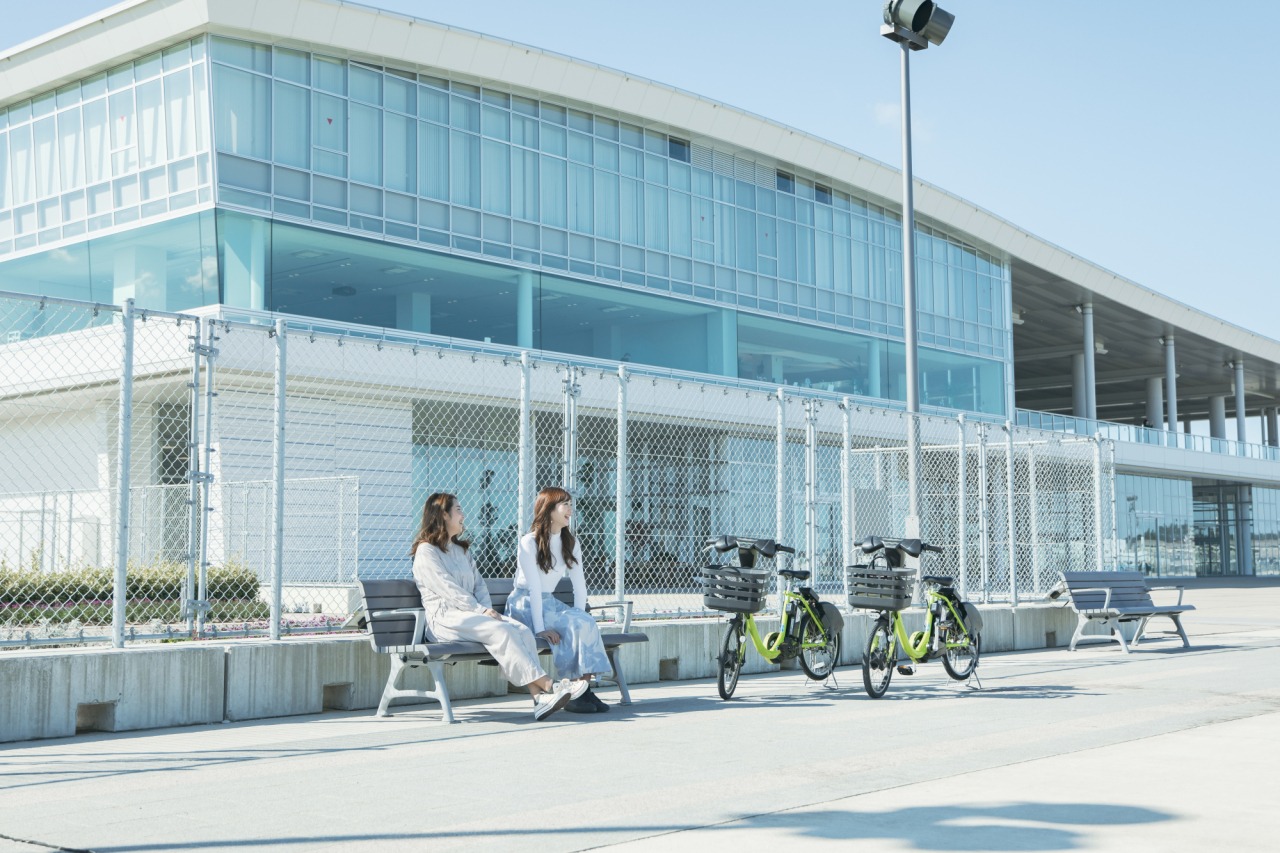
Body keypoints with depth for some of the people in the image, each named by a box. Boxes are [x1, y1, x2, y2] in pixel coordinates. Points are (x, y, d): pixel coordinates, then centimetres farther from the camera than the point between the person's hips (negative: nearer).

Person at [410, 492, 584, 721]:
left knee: (523, 631, -21)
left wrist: (487, 608, -3)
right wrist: (481, 610, -17)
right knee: (500, 631, -32)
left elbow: (479, 583, 18)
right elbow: (448, 589, -11)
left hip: (471, 614, 7)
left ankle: (539, 696, -36)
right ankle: (547, 685, -36)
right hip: (445, 618, -7)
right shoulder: (426, 551, 0)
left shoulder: (461, 550, 27)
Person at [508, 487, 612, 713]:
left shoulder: (570, 543, 11)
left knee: (586, 623, -24)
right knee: (572, 625, -29)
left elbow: (579, 584, 3)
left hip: (549, 604, 6)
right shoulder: (529, 542, -10)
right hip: (525, 606, -6)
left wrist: (580, 616, -11)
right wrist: (540, 627, -25)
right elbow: (534, 588, -19)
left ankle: (584, 688, -26)